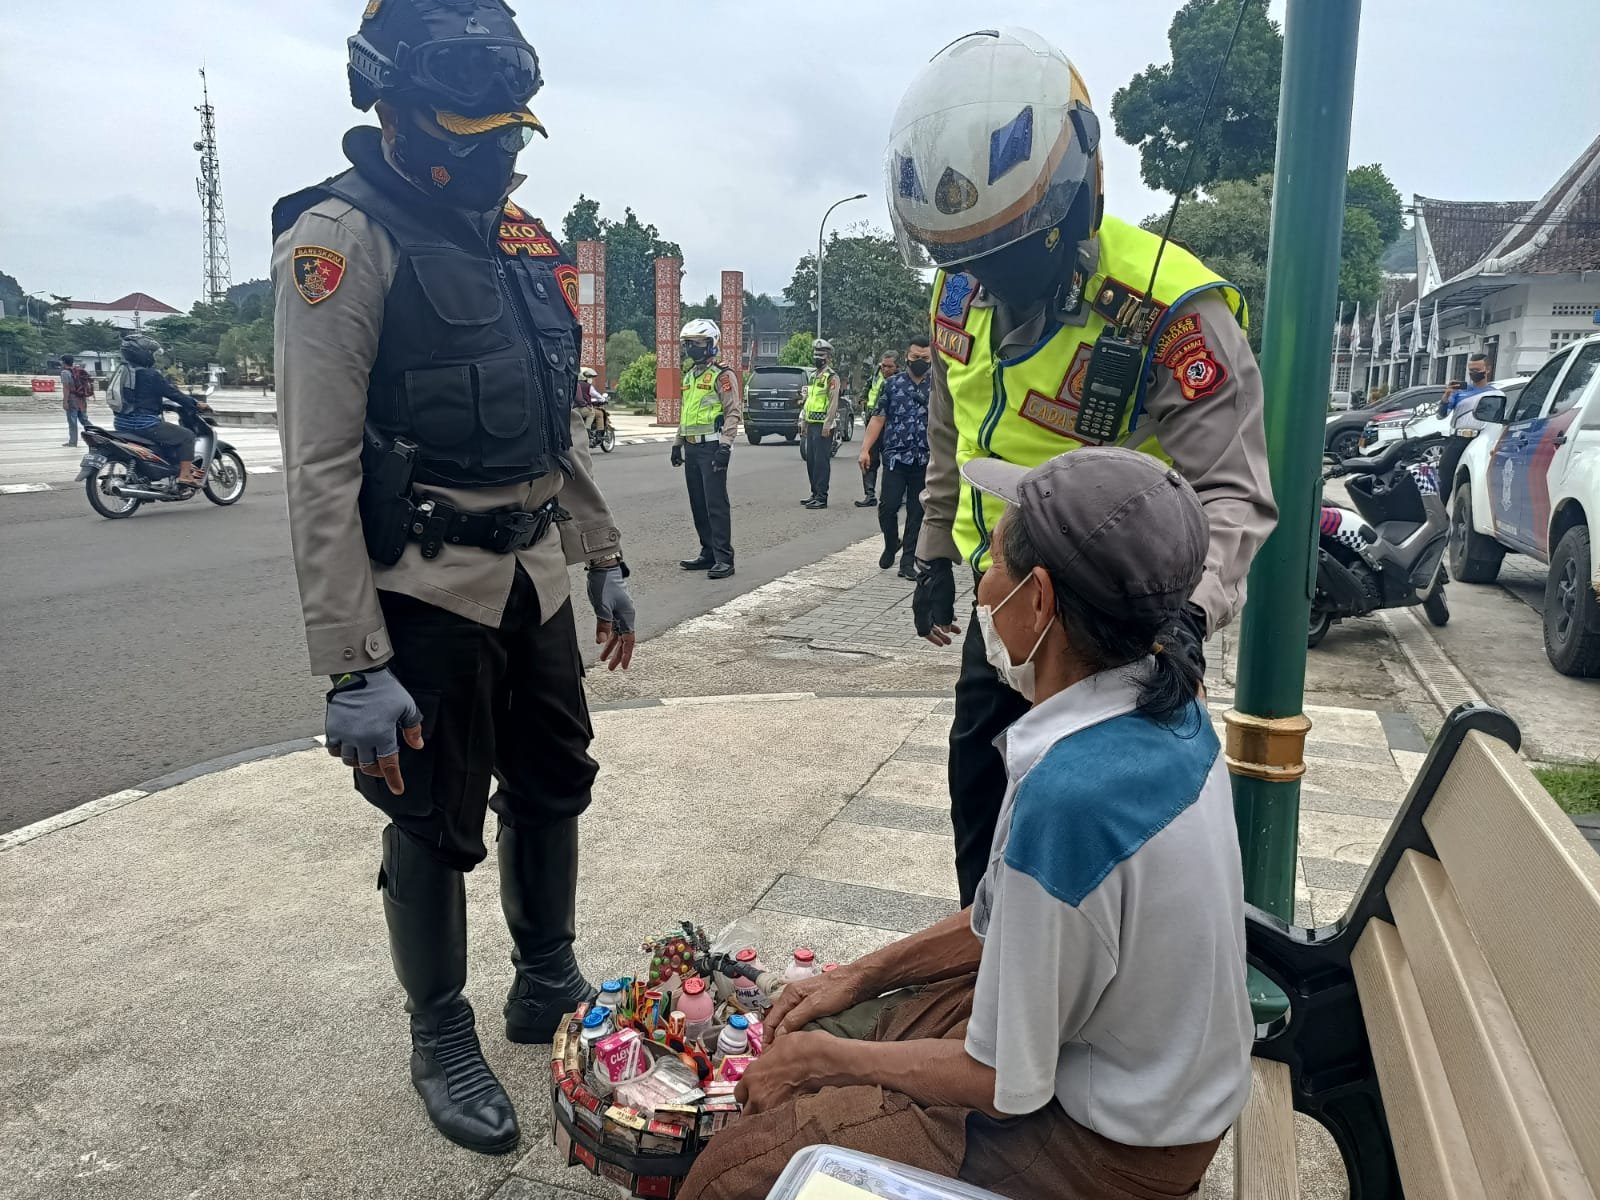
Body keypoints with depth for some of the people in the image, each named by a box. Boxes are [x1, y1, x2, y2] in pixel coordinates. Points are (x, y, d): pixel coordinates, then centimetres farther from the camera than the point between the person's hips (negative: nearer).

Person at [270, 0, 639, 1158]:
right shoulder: (344, 240, -13)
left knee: (553, 788, 18)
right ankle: (442, 1042, 29)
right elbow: (320, 471, -17)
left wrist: (604, 560, 15)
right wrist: (353, 667, -21)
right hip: (426, 594, -7)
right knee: (437, 830, 6)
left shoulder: (523, 237, 11)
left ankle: (549, 986, 40)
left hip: (533, 579, 7)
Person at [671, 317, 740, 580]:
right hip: (692, 448, 9)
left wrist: (725, 446, -21)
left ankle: (724, 558, -10)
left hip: (712, 447, -9)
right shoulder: (689, 376, 18)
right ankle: (708, 553, 19)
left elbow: (734, 413, -14)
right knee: (698, 504, 11)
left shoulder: (722, 376, -8)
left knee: (716, 504, -11)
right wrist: (677, 443, 21)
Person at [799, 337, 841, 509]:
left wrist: (827, 425, -21)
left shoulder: (832, 377, -9)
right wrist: (804, 423, 20)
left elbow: (833, 403, -16)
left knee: (821, 460, -9)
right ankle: (815, 493, 19)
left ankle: (821, 497, -8)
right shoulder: (813, 376, 19)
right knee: (811, 460, 11)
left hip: (823, 425, -9)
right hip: (812, 424, 9)